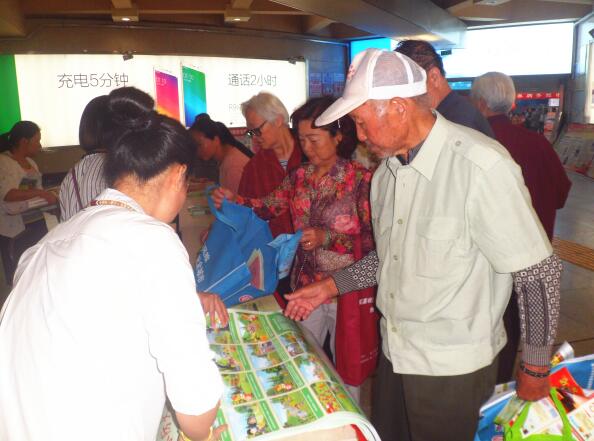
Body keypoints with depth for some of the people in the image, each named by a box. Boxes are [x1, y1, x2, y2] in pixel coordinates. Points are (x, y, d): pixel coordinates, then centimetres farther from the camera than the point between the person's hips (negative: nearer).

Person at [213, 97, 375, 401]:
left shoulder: (360, 179, -14)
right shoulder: (301, 176, 5)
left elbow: (372, 240, -16)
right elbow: (269, 206, -2)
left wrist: (327, 237, -27)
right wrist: (233, 200, -18)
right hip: (306, 285, 6)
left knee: (346, 369, 13)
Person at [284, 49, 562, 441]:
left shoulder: (482, 166, -23)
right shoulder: (388, 171, 2)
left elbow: (538, 272, -17)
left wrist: (535, 369, -8)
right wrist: (331, 286, 6)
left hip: (453, 369, -6)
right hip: (394, 354, 7)